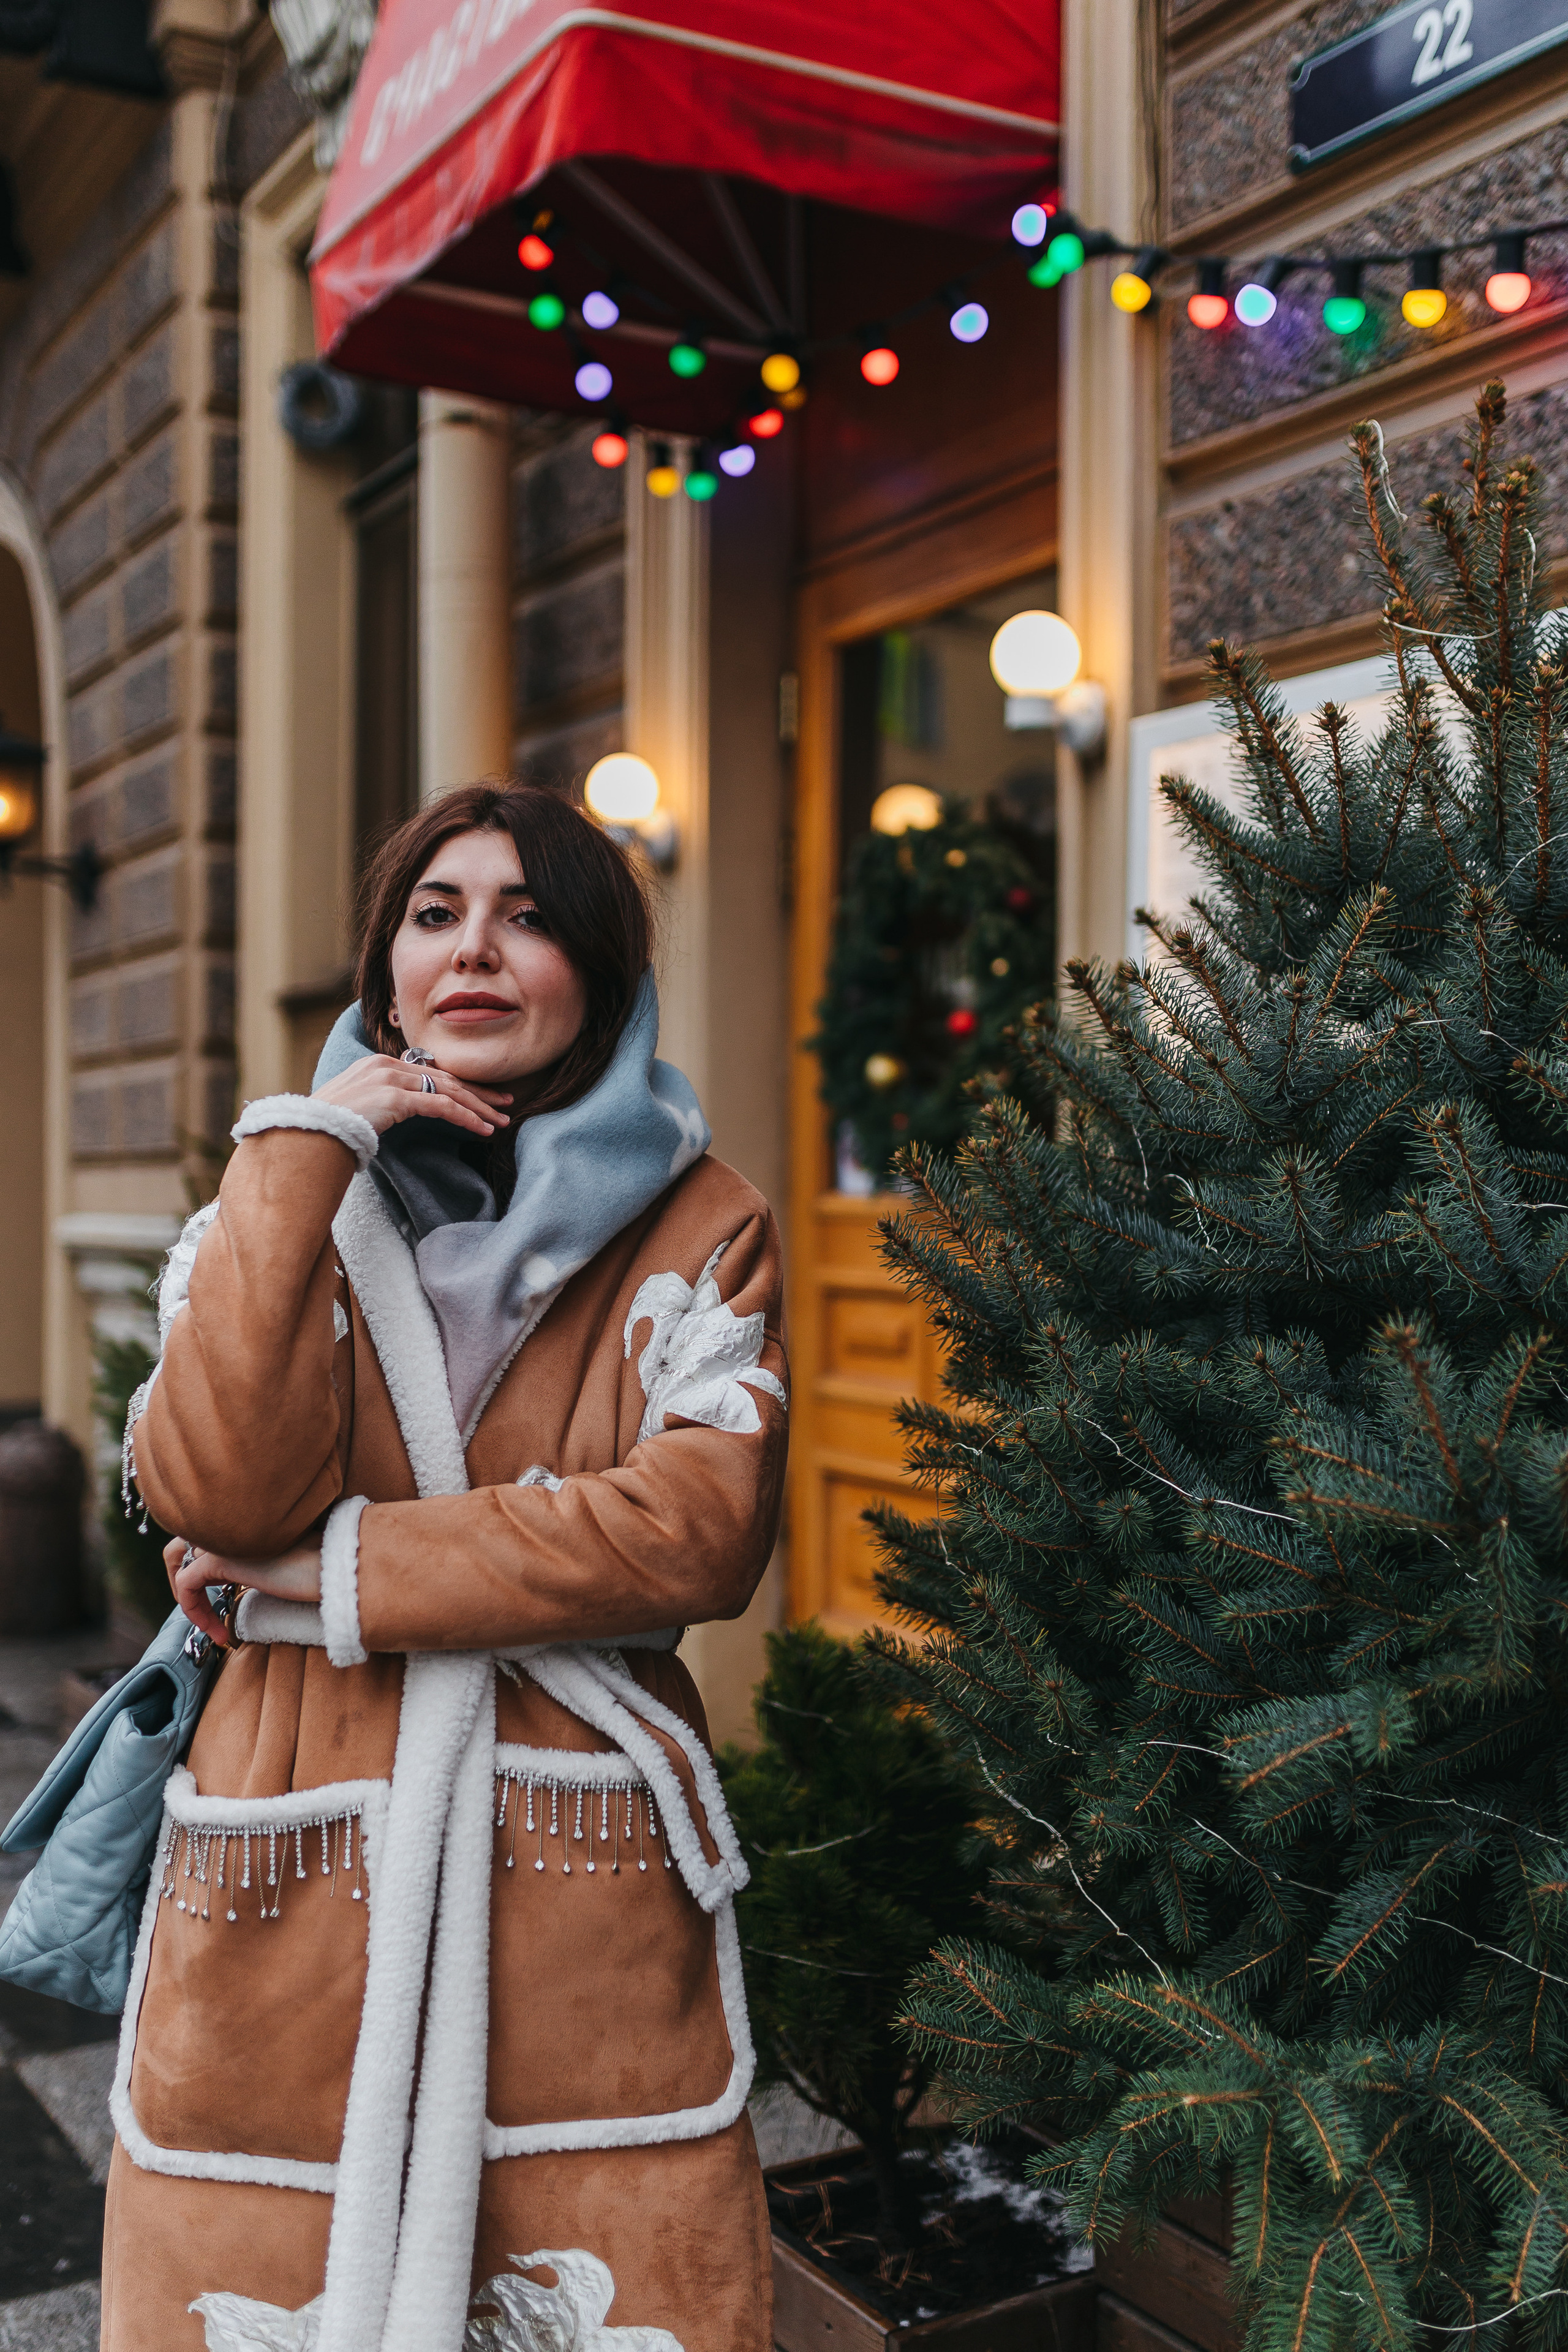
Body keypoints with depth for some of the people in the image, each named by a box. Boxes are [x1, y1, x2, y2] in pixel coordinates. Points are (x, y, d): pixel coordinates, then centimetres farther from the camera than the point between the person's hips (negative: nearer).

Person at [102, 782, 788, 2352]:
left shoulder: (697, 1230, 3)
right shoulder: (288, 1202, 7)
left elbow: (705, 1526, -13)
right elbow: (215, 1491, -10)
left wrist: (337, 1572, -11)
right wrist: (303, 1157, -11)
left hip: (589, 1879, -1)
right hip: (291, 1878, 1)